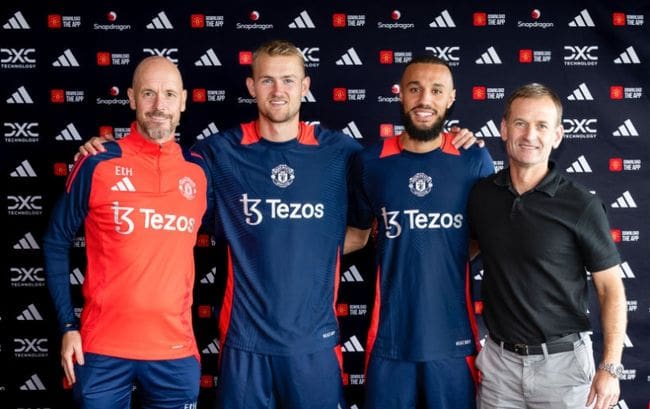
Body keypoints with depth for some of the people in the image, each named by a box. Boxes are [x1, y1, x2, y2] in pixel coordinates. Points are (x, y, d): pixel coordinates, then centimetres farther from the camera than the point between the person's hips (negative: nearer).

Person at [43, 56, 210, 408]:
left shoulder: (198, 171, 2)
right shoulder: (98, 164, -6)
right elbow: (56, 243, 1)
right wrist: (68, 326, -3)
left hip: (176, 351, 3)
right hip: (103, 349, -2)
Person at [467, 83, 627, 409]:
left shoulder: (582, 206, -11)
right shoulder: (481, 195, -1)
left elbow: (611, 288, -5)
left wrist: (610, 367, -10)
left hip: (562, 360, -2)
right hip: (499, 359, 3)